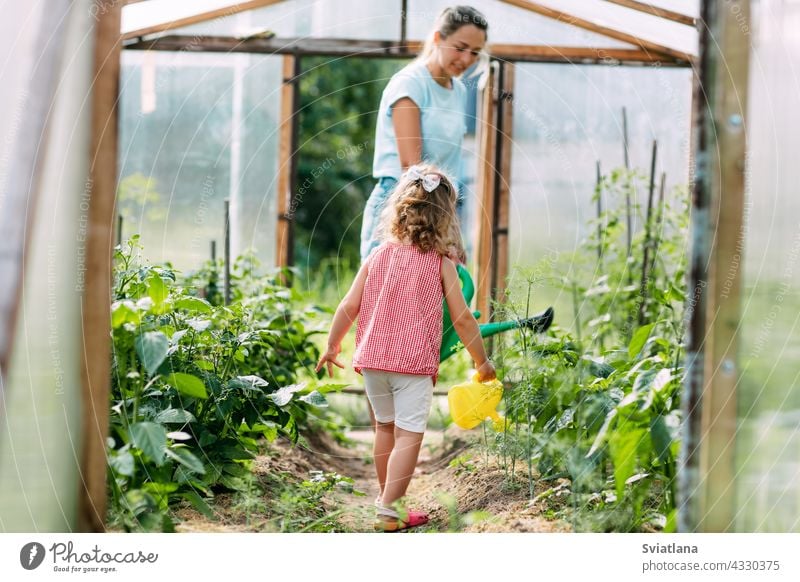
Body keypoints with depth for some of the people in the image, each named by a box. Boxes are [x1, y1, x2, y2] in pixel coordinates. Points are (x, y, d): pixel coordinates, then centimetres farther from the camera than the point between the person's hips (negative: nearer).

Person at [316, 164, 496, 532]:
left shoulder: (378, 256, 3)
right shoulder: (441, 263, -6)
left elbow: (348, 308, 3)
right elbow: (463, 320, -4)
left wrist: (332, 346, 18)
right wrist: (482, 363, 7)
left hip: (372, 359, 4)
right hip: (414, 363, -4)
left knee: (385, 426, 19)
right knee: (409, 435, -2)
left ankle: (386, 497, 30)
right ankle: (388, 510, -10)